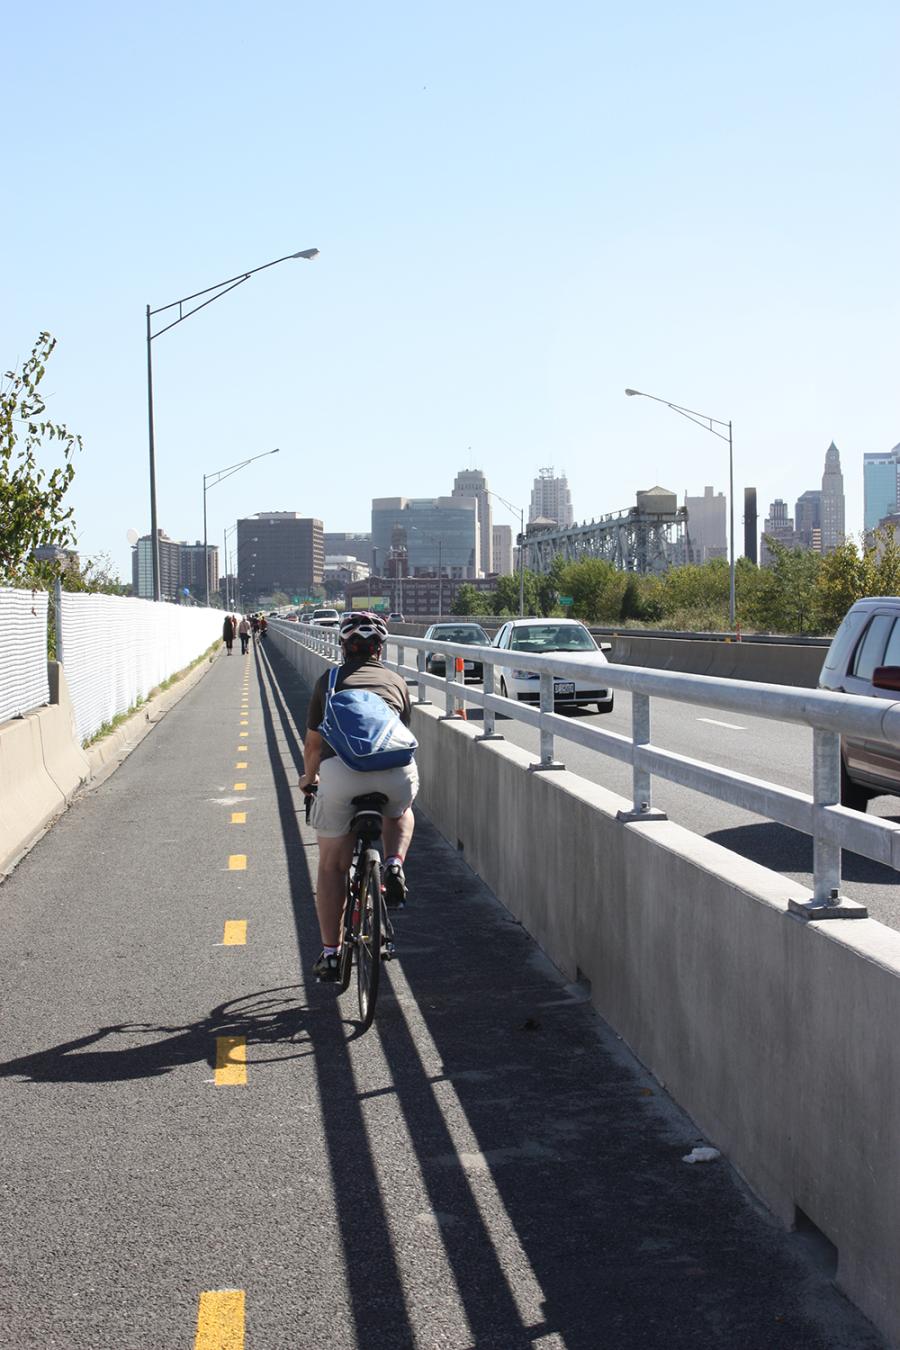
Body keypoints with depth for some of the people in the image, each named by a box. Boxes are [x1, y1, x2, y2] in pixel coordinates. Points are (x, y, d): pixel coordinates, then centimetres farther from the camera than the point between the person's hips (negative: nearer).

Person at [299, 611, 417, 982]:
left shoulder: (329, 680, 24)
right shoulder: (396, 681, 27)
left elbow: (312, 745, 31)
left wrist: (308, 779, 52)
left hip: (340, 769, -1)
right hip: (396, 769, 1)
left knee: (332, 866, 15)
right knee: (401, 812, 37)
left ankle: (330, 955, 18)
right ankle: (394, 866, 11)